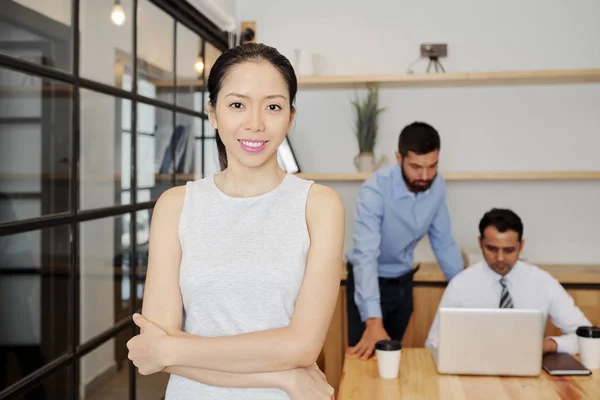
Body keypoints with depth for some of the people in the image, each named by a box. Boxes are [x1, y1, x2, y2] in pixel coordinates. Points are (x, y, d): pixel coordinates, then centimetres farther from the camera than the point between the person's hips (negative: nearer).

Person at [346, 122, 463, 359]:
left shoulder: (437, 186, -13)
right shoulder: (375, 190, -31)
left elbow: (443, 243, 0)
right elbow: (366, 256, -40)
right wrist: (373, 320, -50)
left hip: (403, 282, 5)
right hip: (369, 282, -5)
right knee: (366, 356, 1)